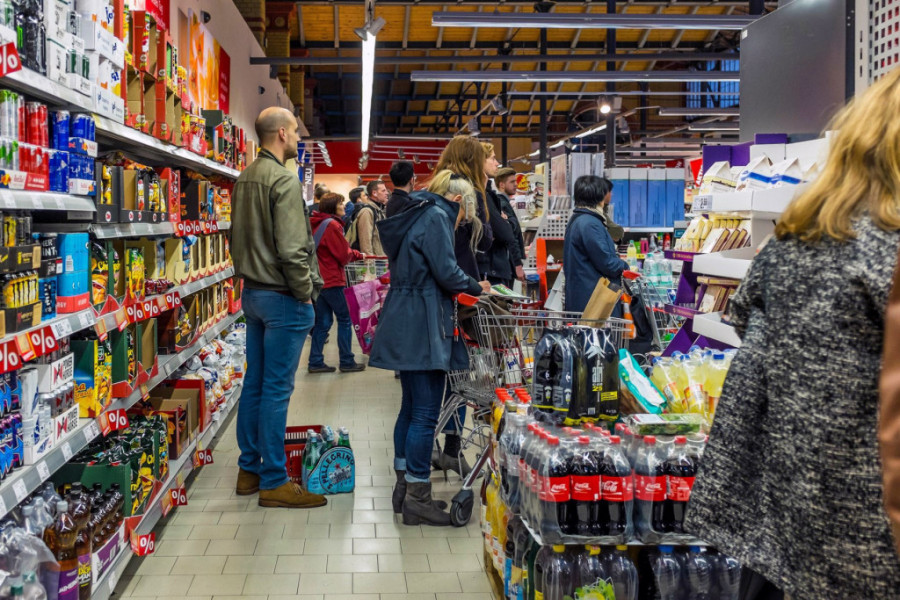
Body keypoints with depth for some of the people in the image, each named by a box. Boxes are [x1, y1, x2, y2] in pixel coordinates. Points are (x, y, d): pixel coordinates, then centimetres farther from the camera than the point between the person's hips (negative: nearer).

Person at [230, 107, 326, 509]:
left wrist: (250, 276, 18)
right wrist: (305, 292, -12)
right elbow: (291, 249, -23)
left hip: (252, 292, 9)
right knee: (277, 389, -4)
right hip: (282, 297, -9)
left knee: (254, 384, 14)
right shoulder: (284, 180, -17)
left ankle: (249, 470, 23)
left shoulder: (245, 178, 11)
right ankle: (273, 482, 3)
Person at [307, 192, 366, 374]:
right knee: (344, 319, 2)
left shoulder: (319, 223, 14)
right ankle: (347, 362, 7)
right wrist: (355, 254, 6)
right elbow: (343, 255, -15)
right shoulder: (332, 225, -15)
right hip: (331, 280, -9)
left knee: (323, 322, 12)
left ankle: (315, 362, 12)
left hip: (319, 280, 9)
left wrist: (359, 255, 19)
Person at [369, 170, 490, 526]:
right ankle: (417, 499, -2)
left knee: (411, 408, 15)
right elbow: (447, 273, -17)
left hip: (405, 327, 10)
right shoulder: (437, 218, -12)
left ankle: (404, 487, 23)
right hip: (423, 327, -10)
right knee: (426, 413, -6)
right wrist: (476, 287, 0)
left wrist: (461, 288, 19)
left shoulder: (418, 214, 18)